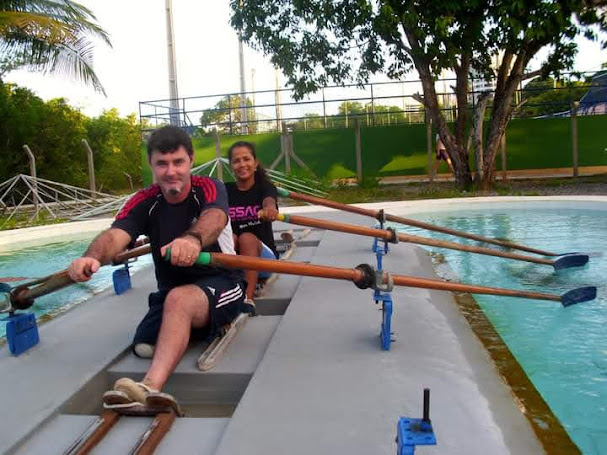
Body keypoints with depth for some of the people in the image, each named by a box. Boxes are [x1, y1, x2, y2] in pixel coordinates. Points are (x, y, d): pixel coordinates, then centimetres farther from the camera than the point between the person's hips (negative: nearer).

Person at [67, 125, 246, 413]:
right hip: (171, 291, 5)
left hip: (221, 284, -5)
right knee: (145, 345, -18)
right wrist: (92, 257, -46)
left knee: (179, 299, -36)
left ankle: (150, 387, -51)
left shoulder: (209, 189, -12)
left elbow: (213, 218, -37)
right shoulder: (145, 202, -3)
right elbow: (115, 235, -22)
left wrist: (193, 238, -61)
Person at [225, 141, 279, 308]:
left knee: (247, 238, -31)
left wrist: (270, 208, -53)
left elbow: (269, 201, -28)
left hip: (263, 255, -1)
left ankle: (248, 297, -41)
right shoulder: (226, 191, 5)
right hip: (232, 259, 1)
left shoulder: (265, 187, -3)